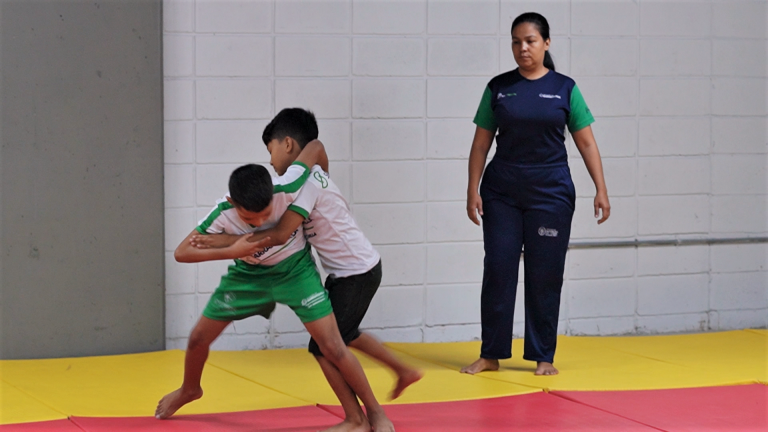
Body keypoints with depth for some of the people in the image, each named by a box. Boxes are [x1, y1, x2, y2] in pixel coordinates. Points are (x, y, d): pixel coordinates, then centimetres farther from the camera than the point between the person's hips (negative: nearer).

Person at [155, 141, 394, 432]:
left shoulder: (286, 189, -36)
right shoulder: (223, 214, -31)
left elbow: (315, 146, -22)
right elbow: (181, 253, -28)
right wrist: (231, 252, -39)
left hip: (295, 269, -2)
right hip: (248, 274, 2)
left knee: (332, 346, -13)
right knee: (199, 337, 8)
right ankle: (189, 390, 41)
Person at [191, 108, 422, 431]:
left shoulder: (307, 182, -20)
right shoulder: (314, 175, 10)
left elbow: (280, 235, -24)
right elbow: (288, 231, 13)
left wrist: (227, 241, -22)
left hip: (356, 274, -10)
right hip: (361, 268, 10)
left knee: (323, 347, -4)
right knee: (345, 334, 28)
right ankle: (404, 372, 41)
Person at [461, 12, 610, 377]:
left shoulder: (564, 88, 2)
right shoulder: (498, 87, 4)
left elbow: (586, 142, 3)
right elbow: (481, 143, 6)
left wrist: (601, 190, -4)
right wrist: (472, 190, -2)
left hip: (551, 193, -1)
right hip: (501, 195, 1)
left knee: (545, 275, 3)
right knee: (498, 271, 0)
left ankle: (543, 357, 13)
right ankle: (491, 354, 10)